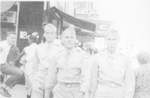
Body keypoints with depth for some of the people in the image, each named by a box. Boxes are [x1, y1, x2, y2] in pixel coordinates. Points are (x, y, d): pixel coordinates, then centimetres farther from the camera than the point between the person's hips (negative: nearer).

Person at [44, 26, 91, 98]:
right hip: (60, 90, 2)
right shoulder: (58, 56, 5)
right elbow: (51, 76, 12)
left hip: (75, 91, -2)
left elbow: (86, 76, -10)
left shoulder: (81, 55, -6)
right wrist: (47, 92, 16)